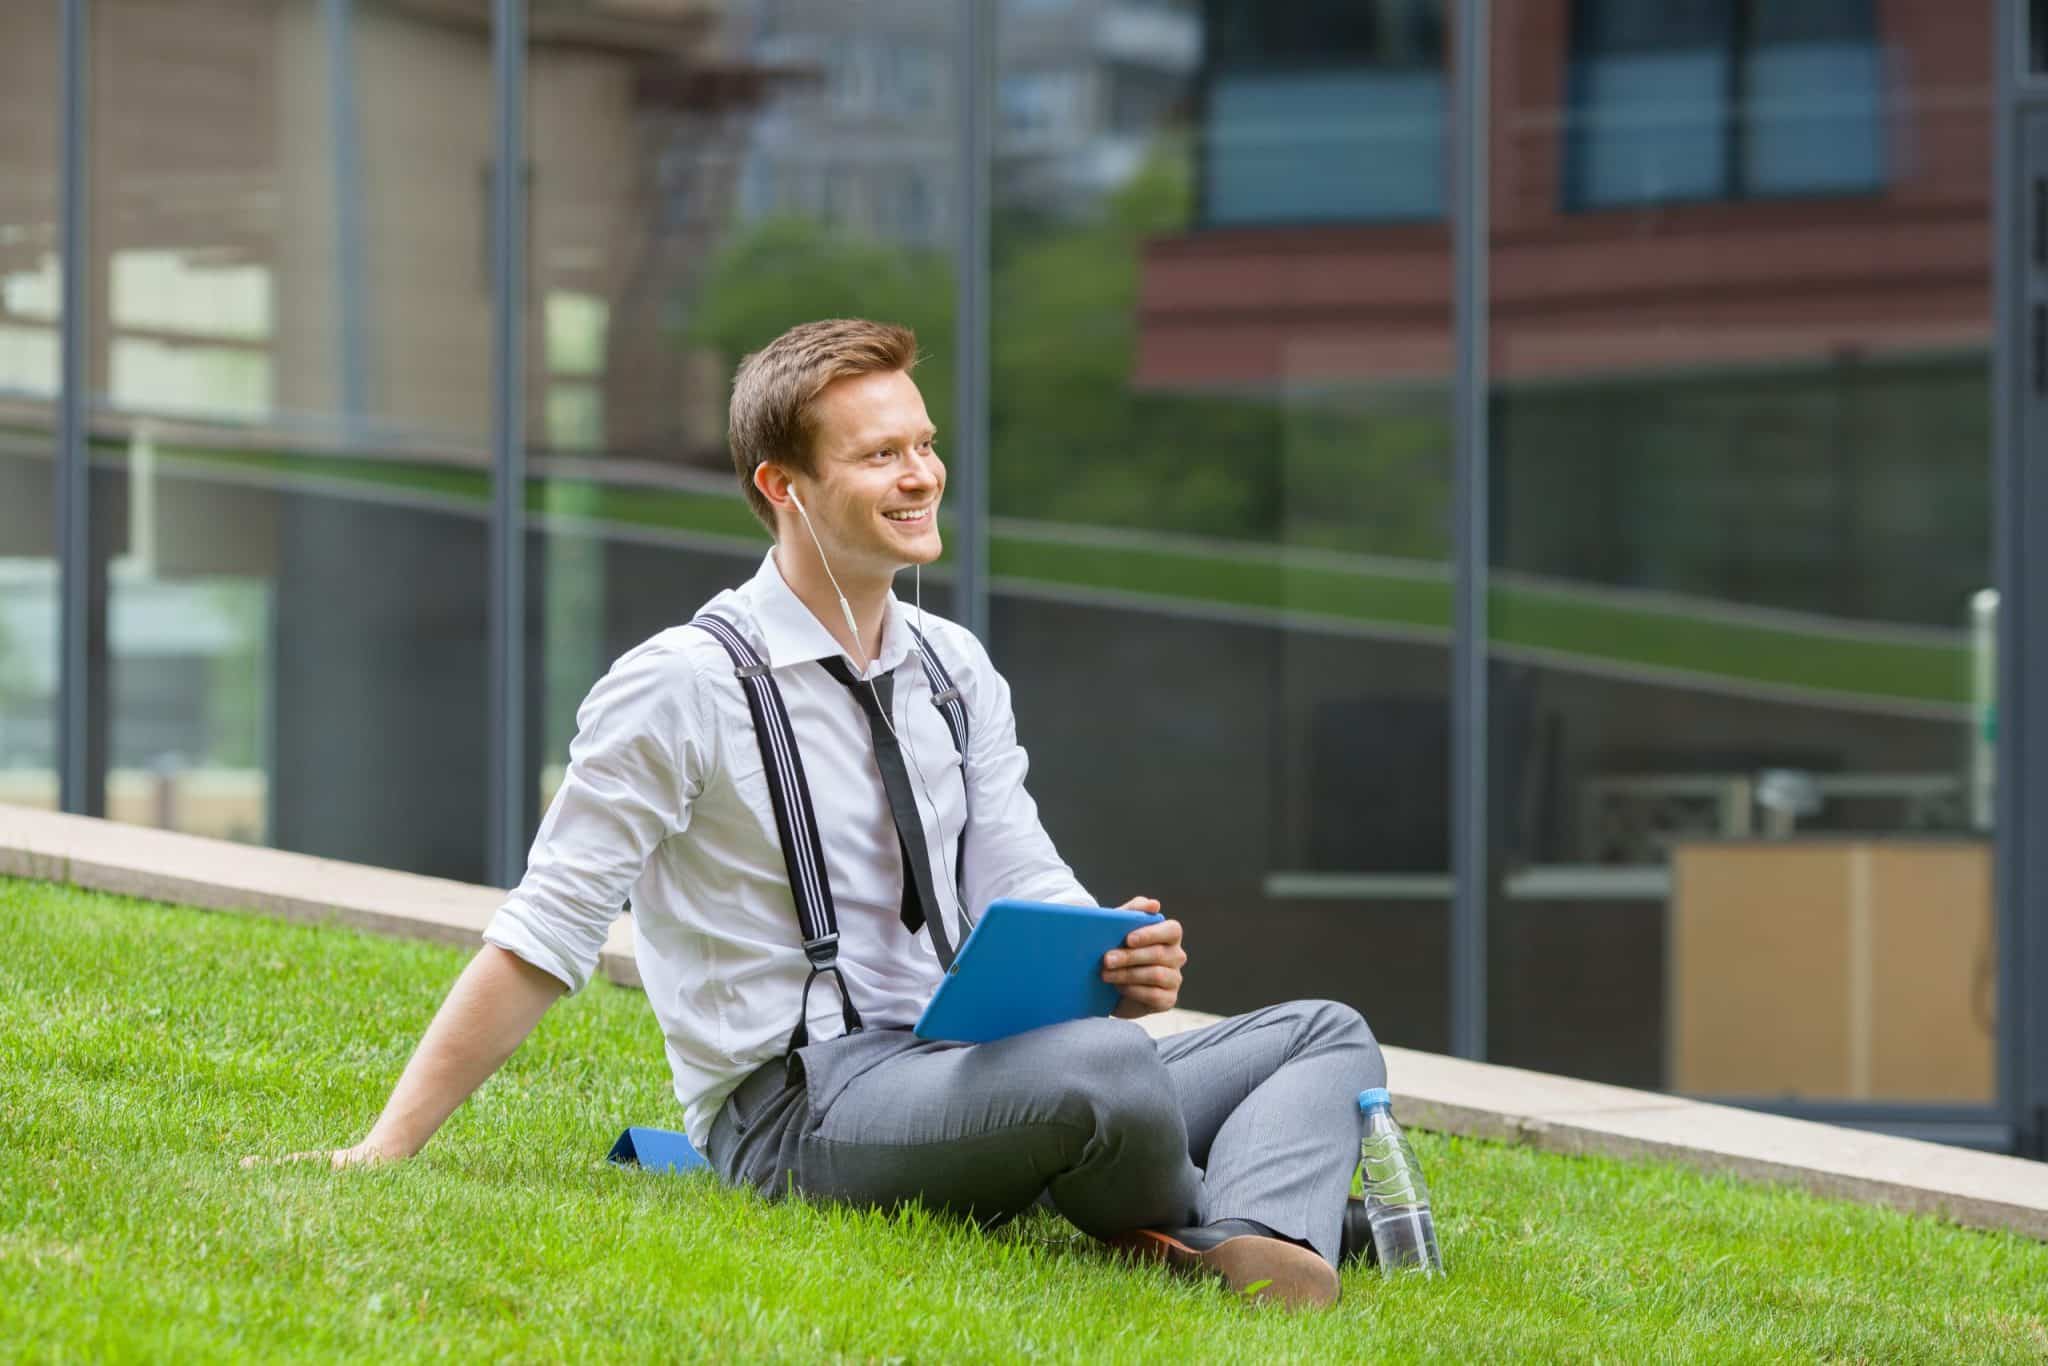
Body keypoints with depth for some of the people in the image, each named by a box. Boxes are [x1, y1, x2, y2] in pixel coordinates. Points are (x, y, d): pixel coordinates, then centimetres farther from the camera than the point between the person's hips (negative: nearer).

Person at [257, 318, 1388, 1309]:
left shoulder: (955, 674, 14)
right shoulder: (685, 689, -7)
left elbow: (1022, 889, 14)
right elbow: (538, 946, -6)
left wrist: (1122, 959, -11)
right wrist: (383, 1153, -11)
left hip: (960, 1076, 8)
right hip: (795, 1108, -8)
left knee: (1323, 1035, -6)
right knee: (1103, 1068, -35)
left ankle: (1260, 1254, -36)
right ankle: (1191, 1229, -3)